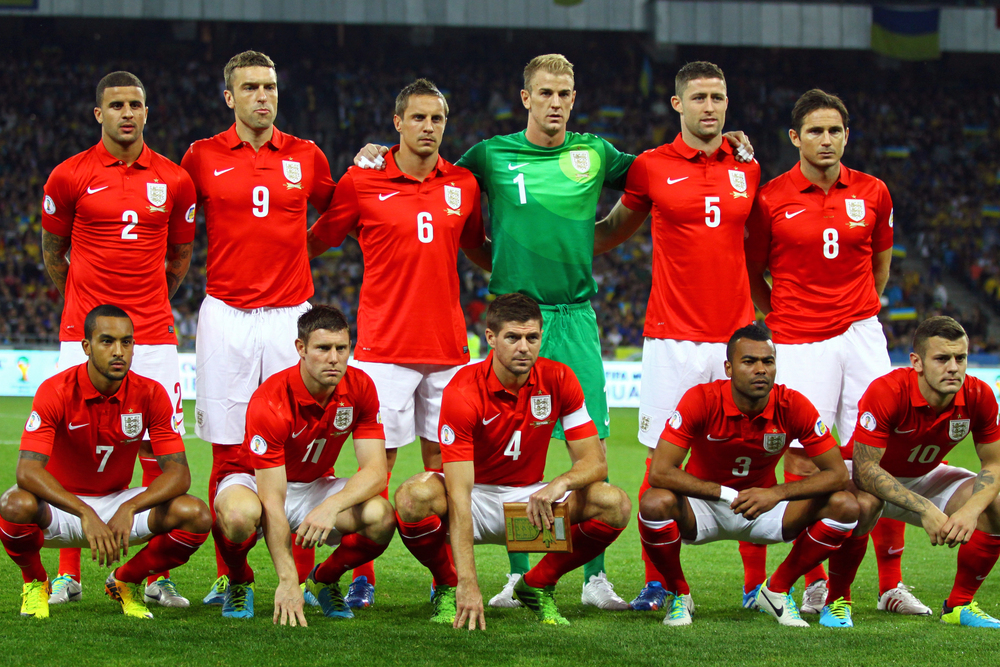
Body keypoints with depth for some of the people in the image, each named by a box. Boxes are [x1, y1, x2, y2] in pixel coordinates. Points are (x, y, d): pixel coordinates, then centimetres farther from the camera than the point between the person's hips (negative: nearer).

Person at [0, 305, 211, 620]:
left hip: (118, 501, 3)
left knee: (195, 516, -23)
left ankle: (125, 581, 5)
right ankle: (35, 581, -3)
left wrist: (129, 509, -34)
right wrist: (86, 514, -43)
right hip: (61, 506, -3)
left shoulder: (150, 394, -11)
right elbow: (28, 470, -30)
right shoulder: (56, 392, -19)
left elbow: (178, 473, -15)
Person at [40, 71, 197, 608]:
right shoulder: (70, 177, 0)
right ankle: (67, 574, 8)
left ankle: (159, 577, 5)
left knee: (162, 453, -2)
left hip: (153, 337, 1)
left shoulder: (174, 181, 5)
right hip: (83, 336, -1)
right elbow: (52, 251, 13)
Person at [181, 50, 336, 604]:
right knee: (227, 450, 0)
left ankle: (303, 575, 2)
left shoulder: (307, 158, 7)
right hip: (226, 316, -1)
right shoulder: (203, 157, 4)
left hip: (290, 314, 1)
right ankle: (228, 576, 8)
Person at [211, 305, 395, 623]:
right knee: (240, 514, -41)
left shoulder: (360, 388, -15)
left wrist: (332, 506, -40)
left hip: (314, 486, 4)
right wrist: (288, 581, -40)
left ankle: (325, 578, 5)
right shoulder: (270, 402, -30)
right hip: (253, 481, -4)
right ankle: (239, 581, -5)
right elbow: (272, 502, -33)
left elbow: (375, 471, -19)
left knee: (381, 518, -26)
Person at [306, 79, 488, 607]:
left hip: (447, 343, 3)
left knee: (442, 459, 6)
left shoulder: (463, 185, 8)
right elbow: (315, 242, 8)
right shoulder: (362, 182, -2)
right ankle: (363, 576, 5)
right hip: (384, 343, -3)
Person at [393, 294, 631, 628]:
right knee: (414, 496, -36)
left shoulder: (559, 380, -12)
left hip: (529, 499, 3)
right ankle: (448, 587, -5)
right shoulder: (463, 392, -24)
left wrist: (561, 483, -36)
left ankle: (538, 585, 1)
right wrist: (468, 583, -39)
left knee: (615, 504, -22)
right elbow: (459, 494, -30)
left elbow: (595, 461, -10)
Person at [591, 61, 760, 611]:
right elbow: (613, 229, 16)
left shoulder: (746, 168, 9)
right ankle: (655, 583, 6)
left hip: (735, 334, 2)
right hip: (671, 337, -2)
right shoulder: (652, 167, 2)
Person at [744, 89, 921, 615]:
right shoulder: (771, 199, -2)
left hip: (860, 334, 2)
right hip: (799, 344, -2)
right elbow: (751, 274, 9)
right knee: (802, 461, -3)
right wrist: (781, 316, 4)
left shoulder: (872, 193, 5)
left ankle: (891, 585, 4)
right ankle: (814, 583, 8)